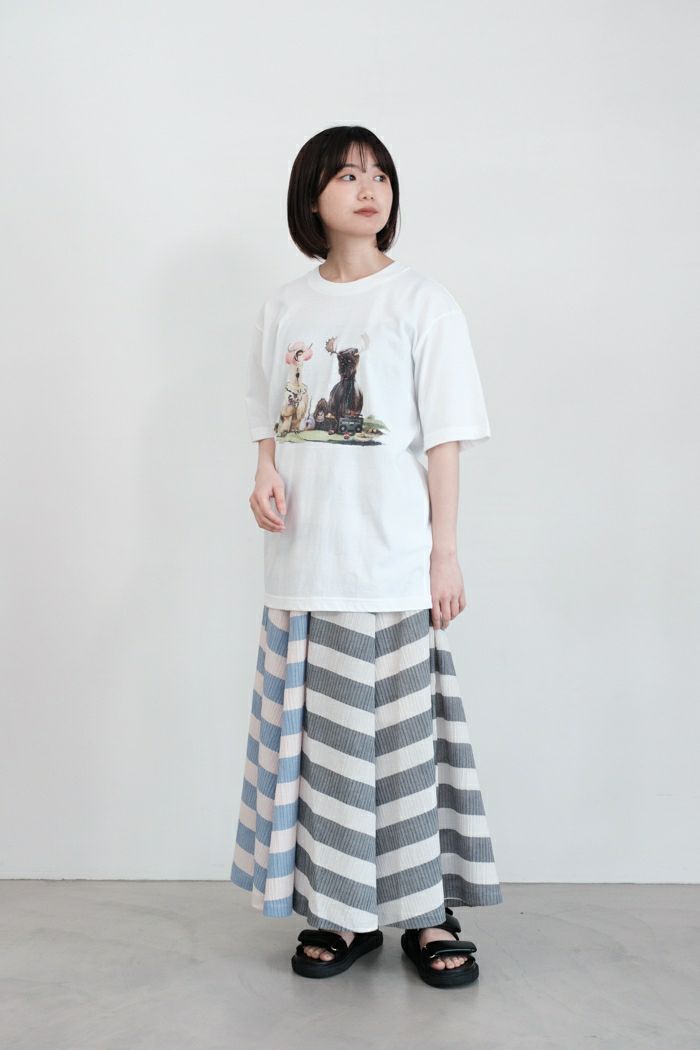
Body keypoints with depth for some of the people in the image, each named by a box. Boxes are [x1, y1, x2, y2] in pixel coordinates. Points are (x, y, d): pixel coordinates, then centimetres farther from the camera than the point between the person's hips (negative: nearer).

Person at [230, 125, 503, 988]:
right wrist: (266, 474, -4)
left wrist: (445, 554, -6)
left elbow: (444, 439, -2)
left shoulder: (422, 302, 1)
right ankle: (338, 913, 21)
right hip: (303, 562, 4)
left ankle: (426, 914, 15)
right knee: (318, 734, 7)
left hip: (393, 563, -3)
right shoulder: (283, 308, 11)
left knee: (404, 733, 0)